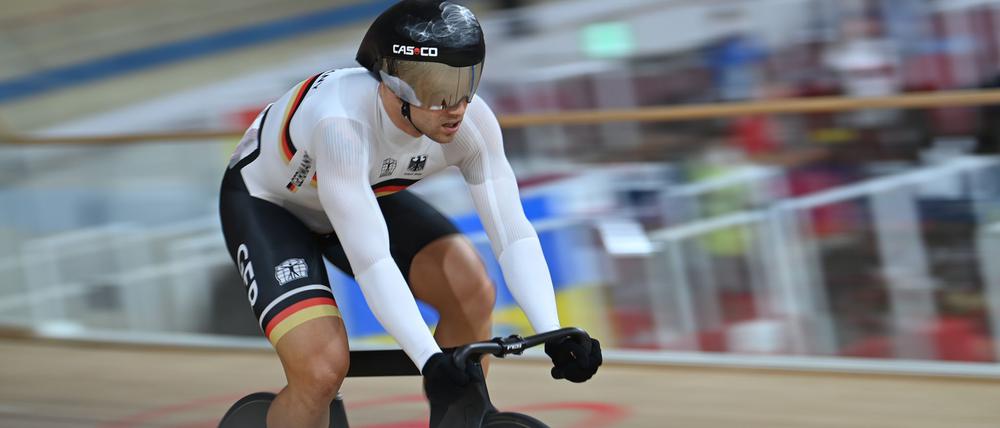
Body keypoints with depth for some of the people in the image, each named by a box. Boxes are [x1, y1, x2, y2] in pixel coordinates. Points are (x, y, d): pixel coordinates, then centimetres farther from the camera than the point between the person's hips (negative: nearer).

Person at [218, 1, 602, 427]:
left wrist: (553, 334, -39)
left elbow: (513, 233, -26)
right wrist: (429, 360, -53)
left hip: (367, 196, 5)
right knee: (322, 369, -25)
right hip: (265, 202, -5)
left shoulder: (471, 121, -26)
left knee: (471, 289, -20)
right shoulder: (343, 123, -42)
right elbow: (370, 260, -45)